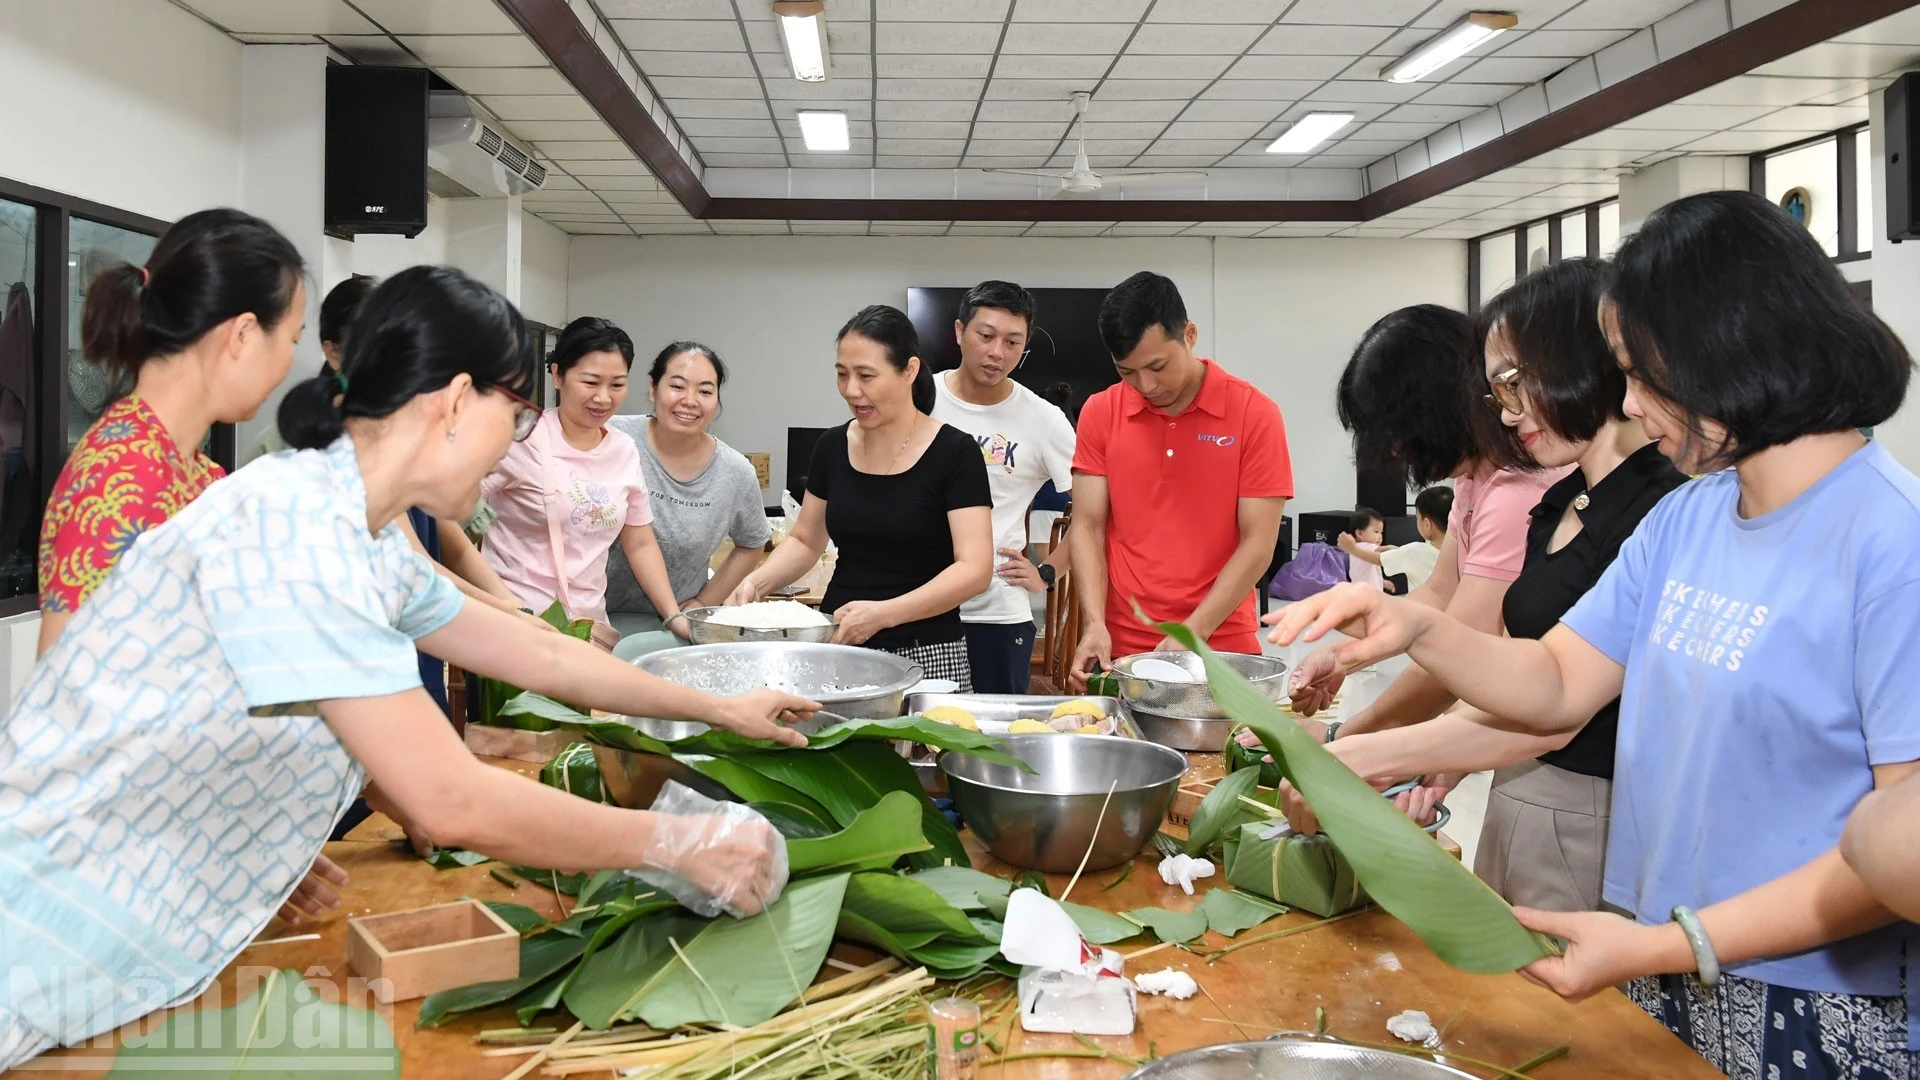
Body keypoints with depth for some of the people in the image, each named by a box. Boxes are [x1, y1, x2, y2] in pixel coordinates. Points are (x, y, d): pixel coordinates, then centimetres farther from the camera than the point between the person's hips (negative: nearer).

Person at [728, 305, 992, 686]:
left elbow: (975, 569, -17)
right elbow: (805, 541, 15)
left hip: (924, 655, -4)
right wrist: (757, 582, -4)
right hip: (837, 647, 4)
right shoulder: (833, 447, 5)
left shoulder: (954, 453, -10)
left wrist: (883, 613, -28)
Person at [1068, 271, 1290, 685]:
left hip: (1221, 649, -1)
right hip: (1120, 650, 2)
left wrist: (1192, 634, -16)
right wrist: (1094, 623, -14)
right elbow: (1088, 528, 0)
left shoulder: (1254, 413, -6)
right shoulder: (1100, 413, 1)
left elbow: (1258, 542, -8)